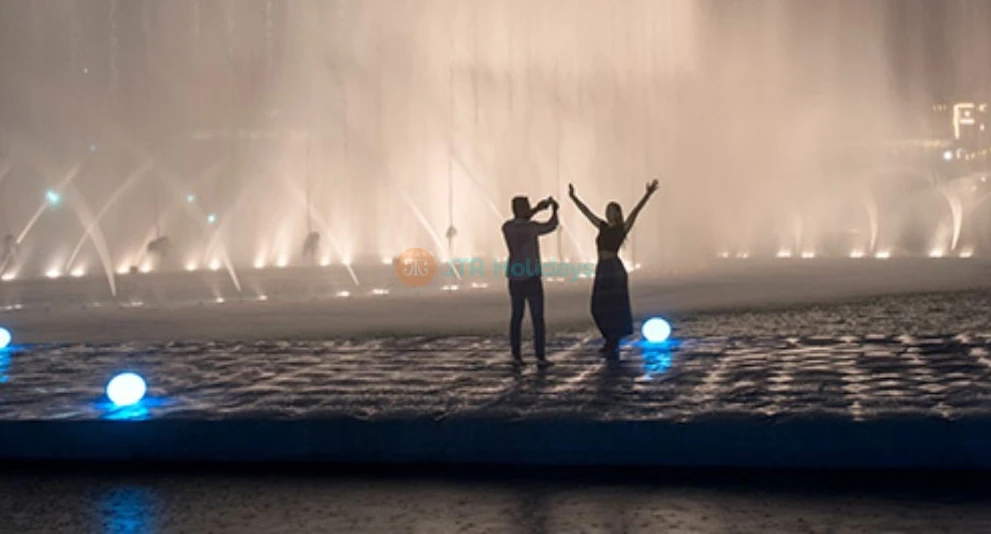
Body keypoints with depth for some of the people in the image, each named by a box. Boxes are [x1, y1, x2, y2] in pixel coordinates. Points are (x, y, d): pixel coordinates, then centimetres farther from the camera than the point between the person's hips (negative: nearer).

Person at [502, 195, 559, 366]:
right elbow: (551, 226, 3)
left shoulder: (506, 228, -2)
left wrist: (537, 209, 22)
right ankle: (540, 357, -4)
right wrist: (554, 209, 22)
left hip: (515, 279, 5)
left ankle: (516, 355, 13)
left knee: (516, 316, 14)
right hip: (531, 278, -5)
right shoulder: (531, 227, -16)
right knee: (537, 318, 0)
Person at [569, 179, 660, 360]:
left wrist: (648, 195, -25)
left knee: (615, 307, -2)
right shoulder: (603, 227, 15)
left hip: (614, 269, -7)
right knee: (600, 308, 10)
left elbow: (635, 212, -14)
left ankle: (613, 345, 3)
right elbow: (587, 212, 21)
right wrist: (573, 197, 23)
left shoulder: (623, 228, -2)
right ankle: (612, 342, 24)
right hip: (602, 269, 7)